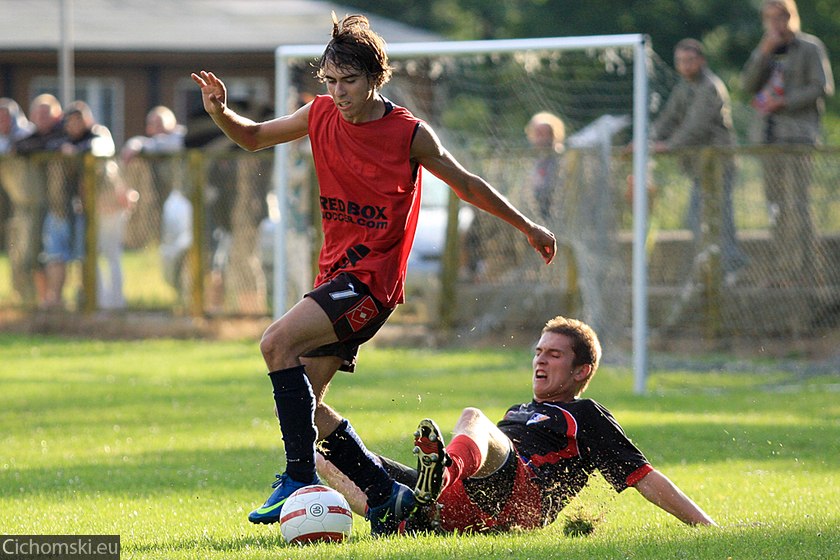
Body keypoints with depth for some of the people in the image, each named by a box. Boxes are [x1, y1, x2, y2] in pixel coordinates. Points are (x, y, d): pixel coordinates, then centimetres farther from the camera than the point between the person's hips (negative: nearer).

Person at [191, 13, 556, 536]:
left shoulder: (409, 134, -9)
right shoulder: (322, 115, 4)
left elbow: (465, 183, 5)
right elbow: (254, 137, 18)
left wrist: (528, 227, 14)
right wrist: (221, 112, -4)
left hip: (373, 278, -7)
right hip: (335, 271, 7)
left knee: (277, 342, -25)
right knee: (304, 402, 1)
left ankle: (301, 478, -23)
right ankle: (388, 497, 13)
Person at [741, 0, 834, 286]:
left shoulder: (810, 48, 0)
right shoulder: (766, 51, 17)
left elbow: (822, 88, -6)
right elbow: (749, 85, 6)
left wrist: (784, 103, -14)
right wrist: (763, 53, -7)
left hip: (798, 133, -6)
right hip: (768, 136, 6)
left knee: (797, 202, -13)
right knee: (776, 203, 3)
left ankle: (805, 267, -14)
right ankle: (786, 266, 6)